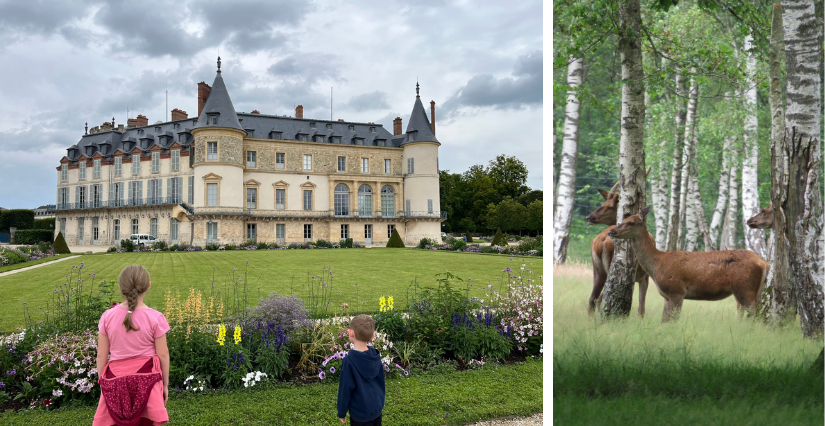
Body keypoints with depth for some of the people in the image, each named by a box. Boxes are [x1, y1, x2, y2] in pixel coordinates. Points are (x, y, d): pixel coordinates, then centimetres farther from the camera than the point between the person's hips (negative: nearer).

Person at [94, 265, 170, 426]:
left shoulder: (108, 317, -5)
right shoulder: (155, 318, -10)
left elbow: (101, 356, 0)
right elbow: (163, 355, -5)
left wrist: (102, 383, 13)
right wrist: (165, 384, 6)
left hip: (116, 380, 2)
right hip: (147, 379, -2)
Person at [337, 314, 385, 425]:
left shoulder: (349, 360, -23)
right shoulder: (375, 355, -6)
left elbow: (345, 389, -16)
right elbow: (381, 380, 6)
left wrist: (341, 412, -3)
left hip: (360, 413, -5)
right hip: (377, 408, 5)